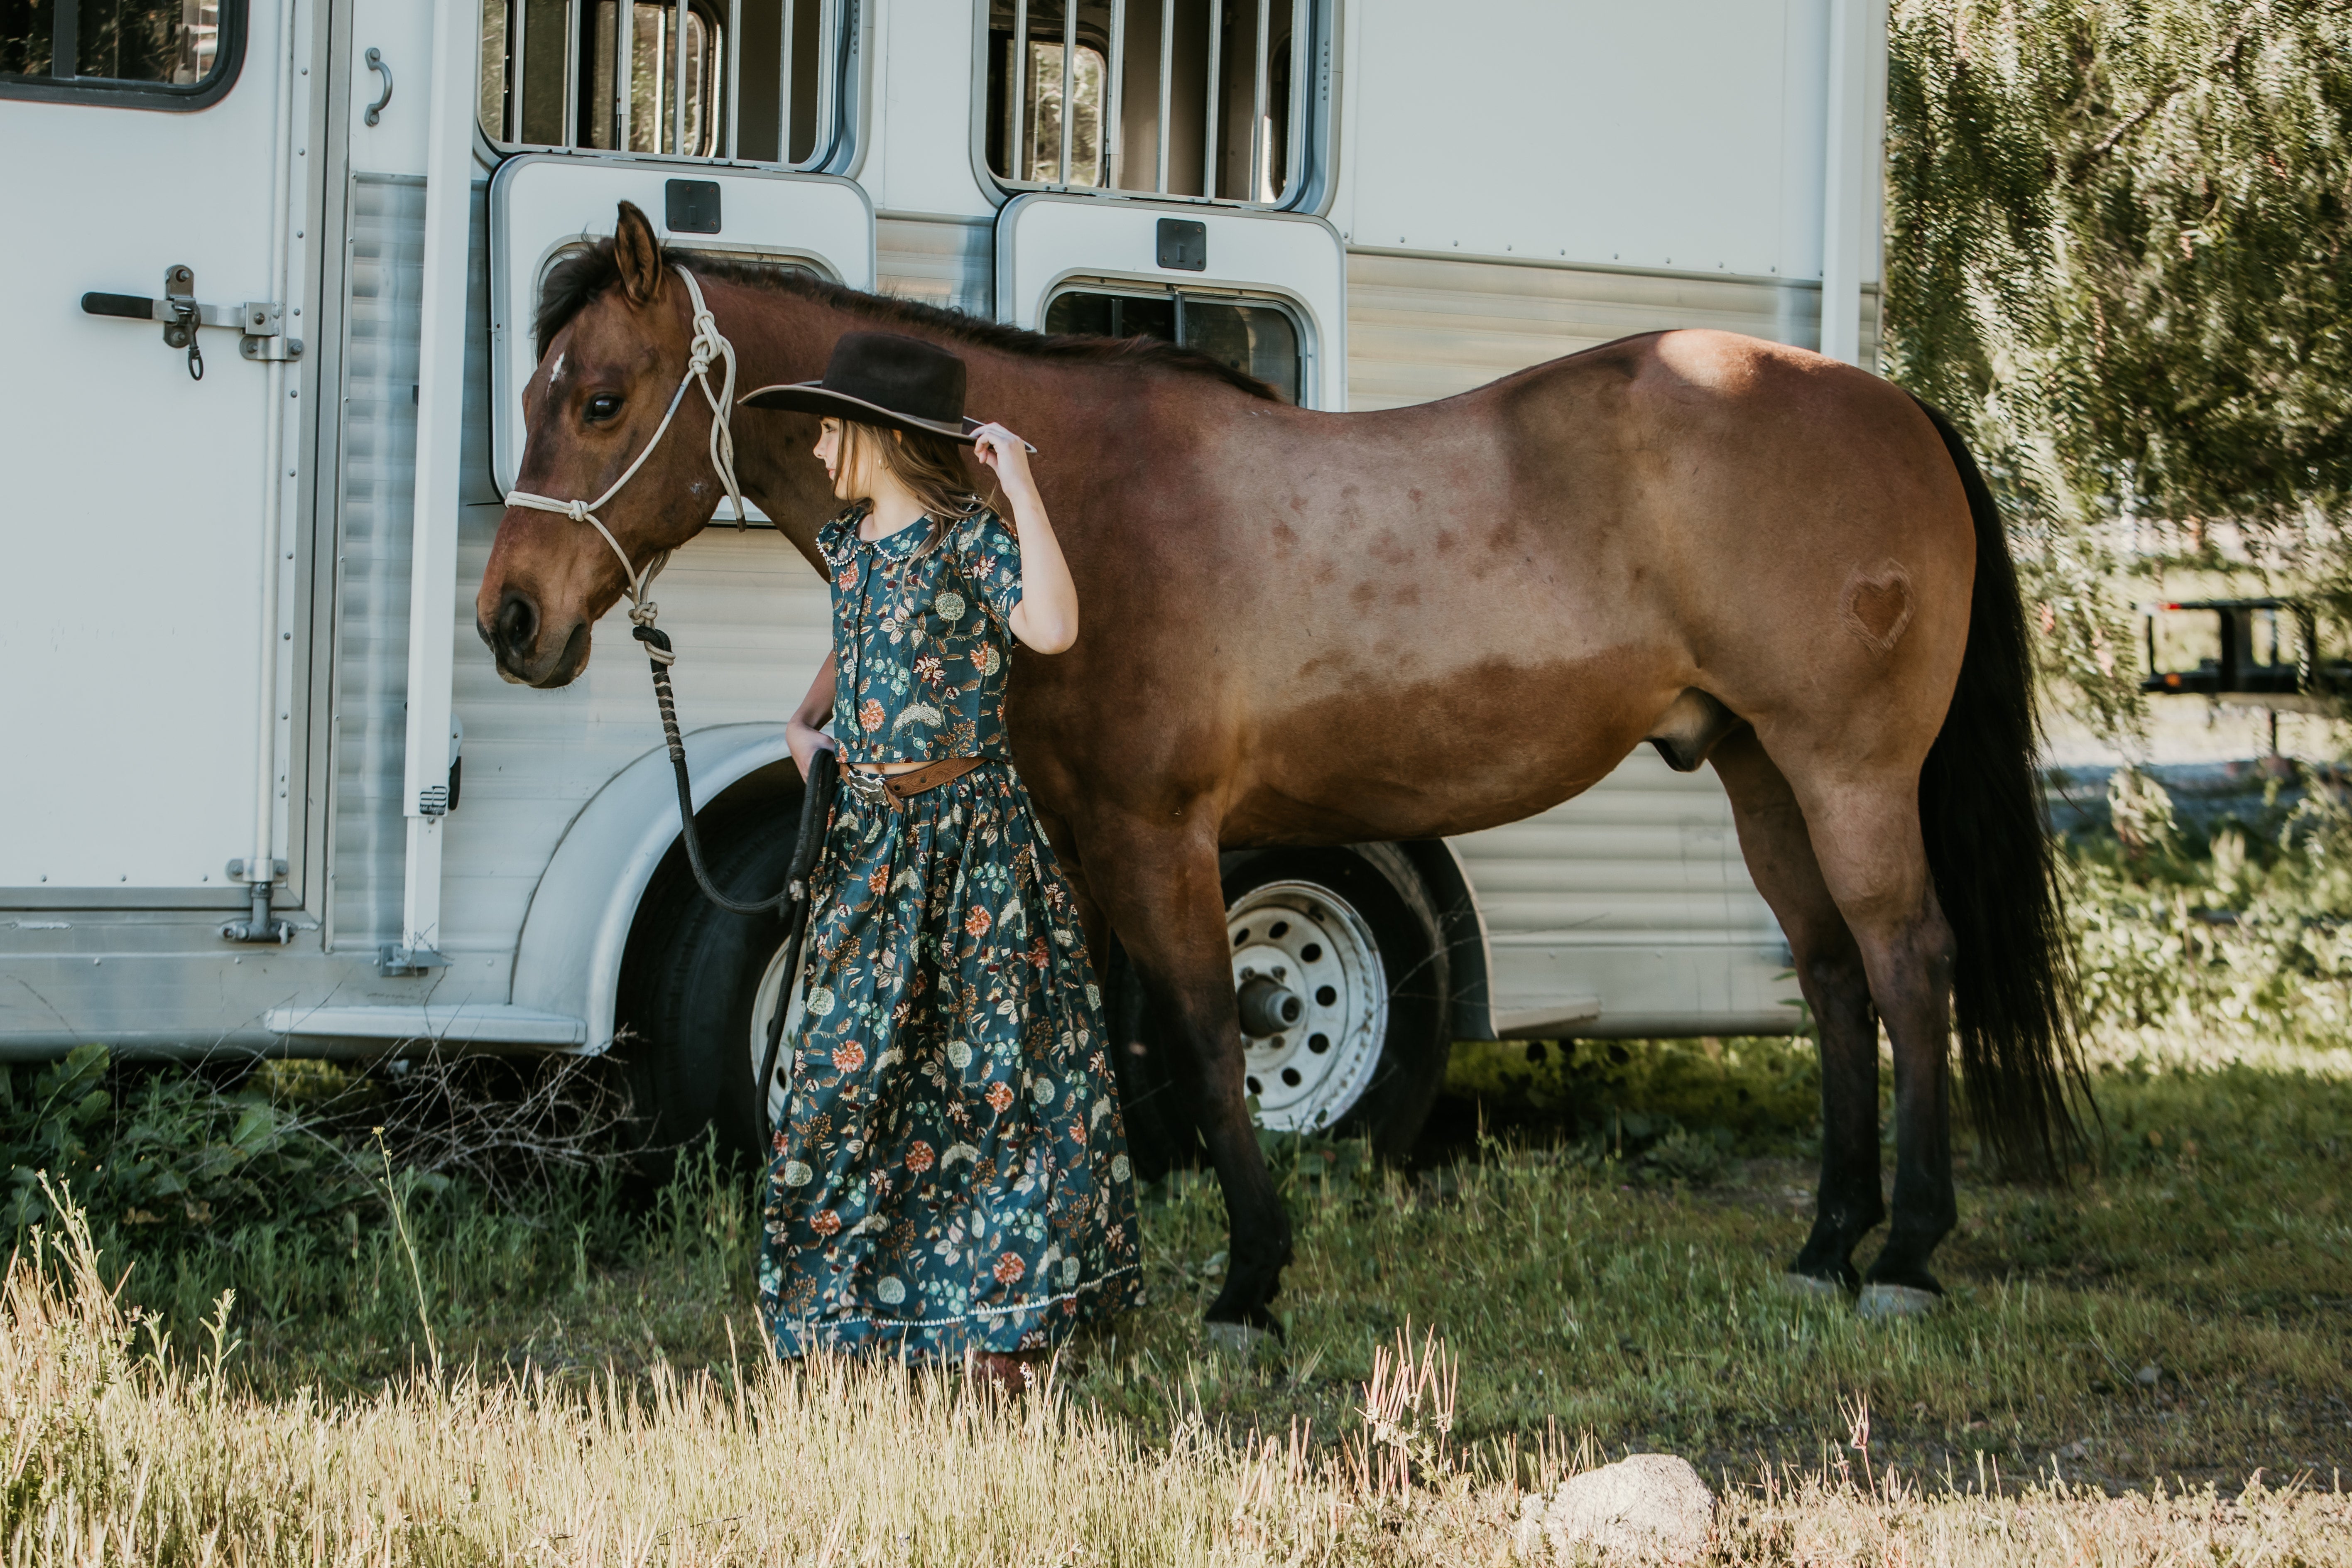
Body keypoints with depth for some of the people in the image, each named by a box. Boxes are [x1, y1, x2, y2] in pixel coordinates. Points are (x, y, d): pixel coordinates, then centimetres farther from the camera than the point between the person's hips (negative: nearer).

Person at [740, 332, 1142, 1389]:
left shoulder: (970, 541, -12)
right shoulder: (848, 544, 9)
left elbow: (1052, 628, -31)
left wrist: (1021, 487, -27)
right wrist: (806, 722, 8)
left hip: (966, 827, -7)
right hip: (865, 831, 7)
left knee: (990, 1064, -1)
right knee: (849, 1059, 9)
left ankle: (1014, 1322, 7)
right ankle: (837, 1310, 21)